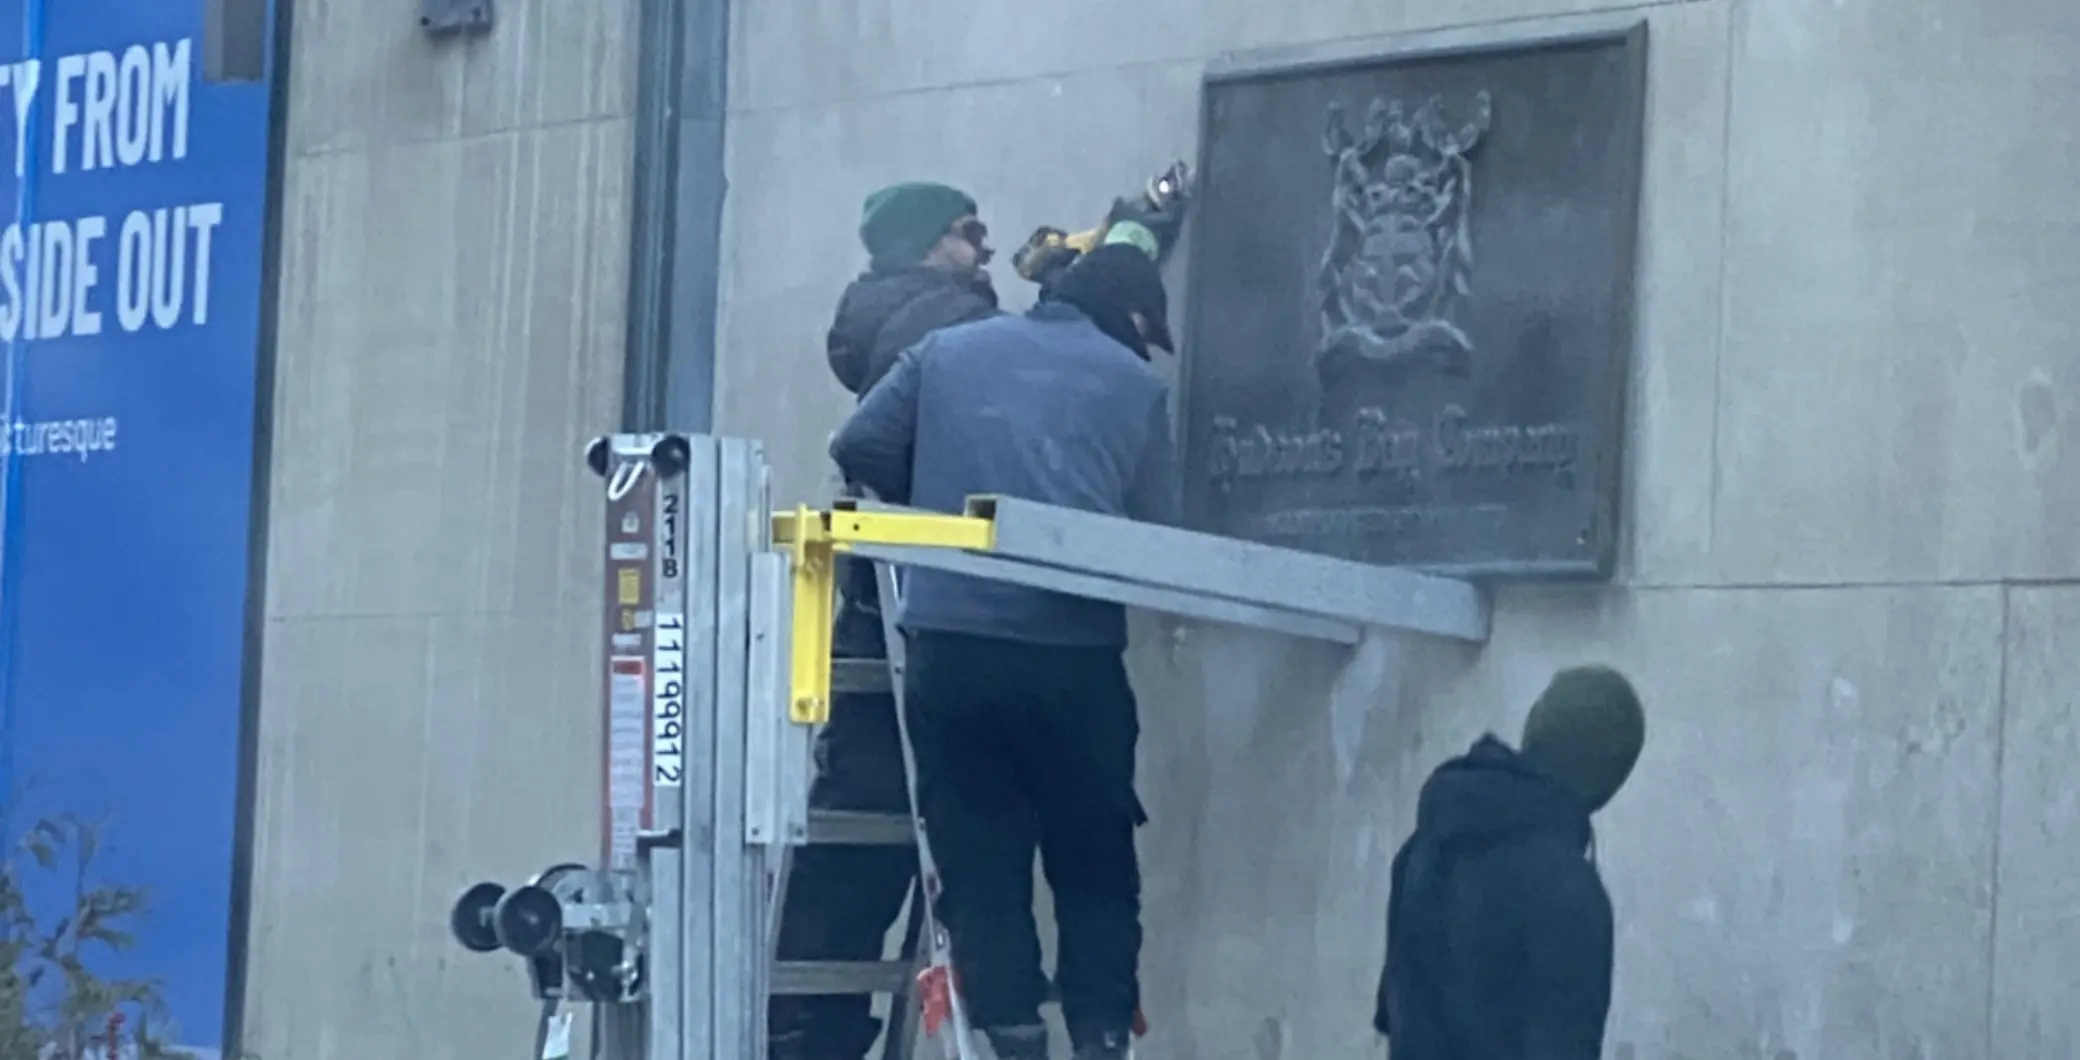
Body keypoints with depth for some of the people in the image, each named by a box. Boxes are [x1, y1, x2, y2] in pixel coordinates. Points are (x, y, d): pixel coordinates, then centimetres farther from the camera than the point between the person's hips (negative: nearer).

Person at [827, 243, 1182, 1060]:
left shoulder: (946, 352, 14)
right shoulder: (1136, 384, 9)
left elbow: (859, 448, 8)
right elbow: (1155, 531, 5)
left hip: (949, 641, 1)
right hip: (1075, 652, -1)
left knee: (979, 860, 6)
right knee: (1094, 865, 11)